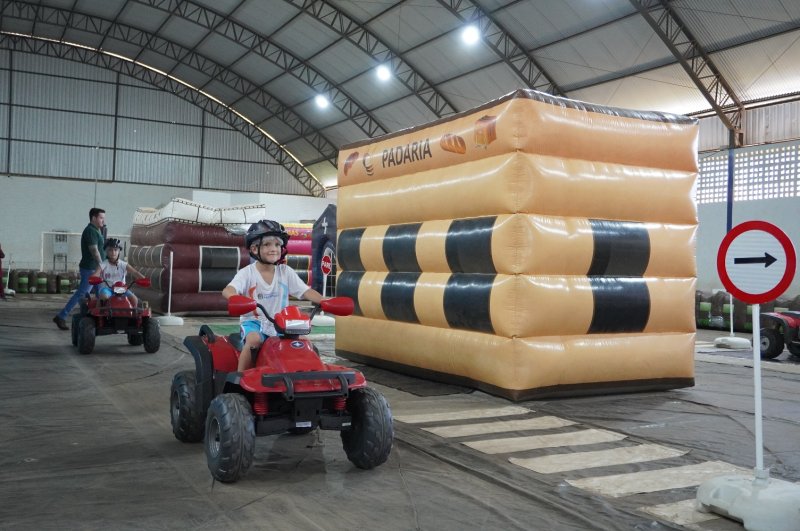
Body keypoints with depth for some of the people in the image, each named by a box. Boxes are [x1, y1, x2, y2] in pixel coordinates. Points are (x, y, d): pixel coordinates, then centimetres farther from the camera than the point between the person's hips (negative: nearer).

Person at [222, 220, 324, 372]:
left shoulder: (286, 272, 3)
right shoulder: (247, 273, -6)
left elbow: (306, 291, -3)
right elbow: (228, 290, -22)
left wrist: (324, 301, -22)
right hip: (254, 321, -3)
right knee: (254, 339, -34)